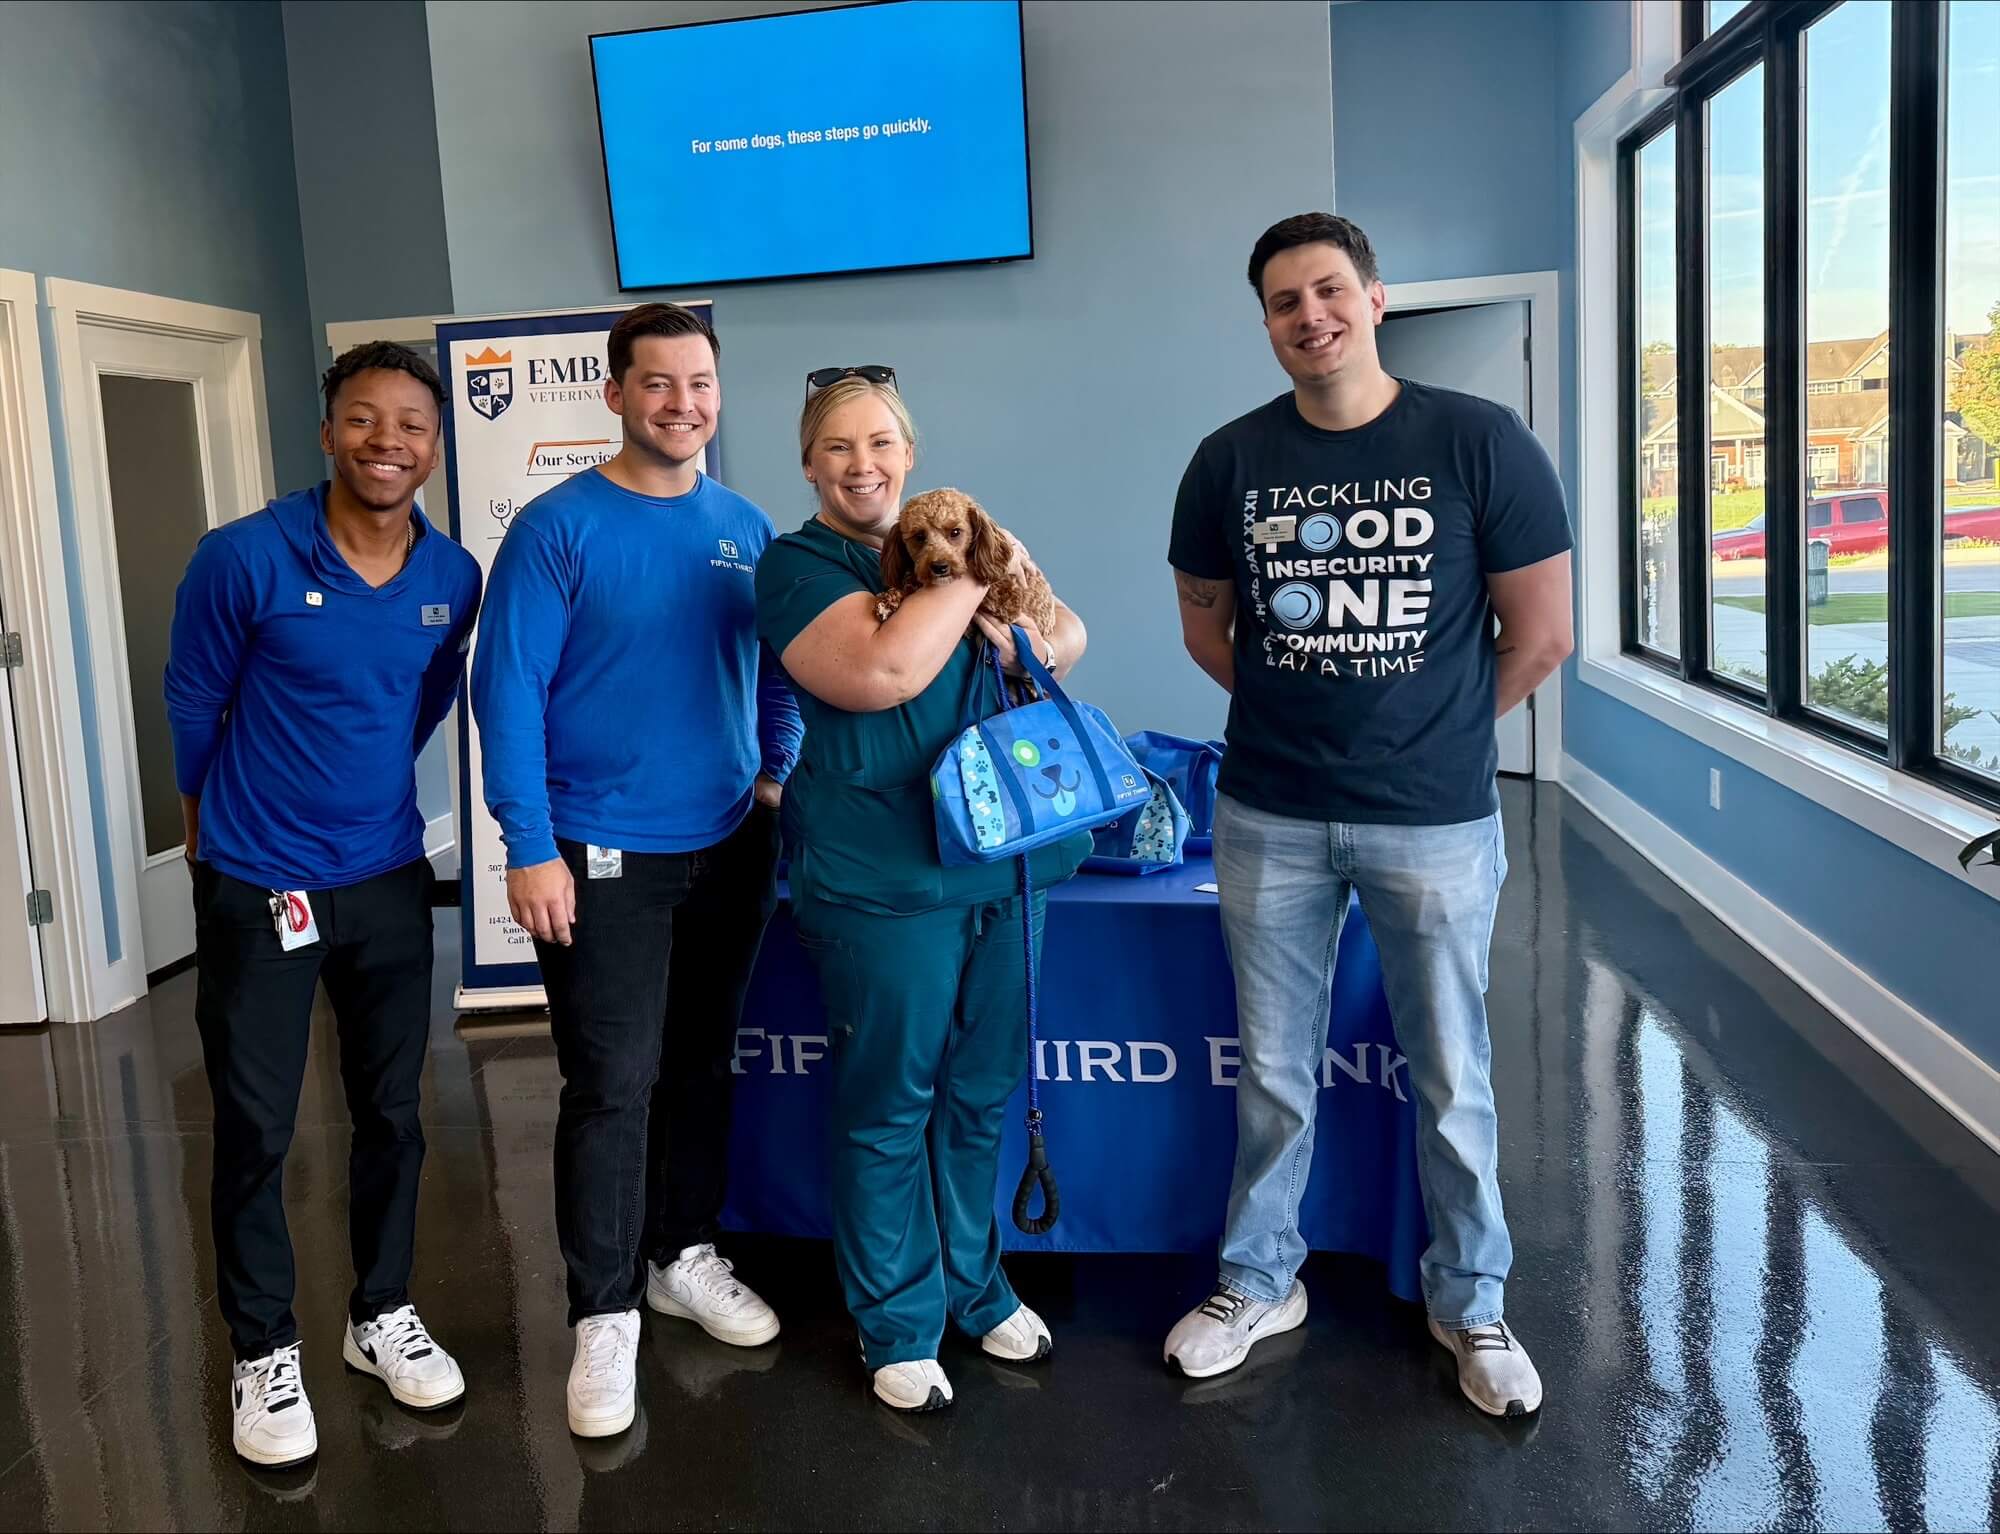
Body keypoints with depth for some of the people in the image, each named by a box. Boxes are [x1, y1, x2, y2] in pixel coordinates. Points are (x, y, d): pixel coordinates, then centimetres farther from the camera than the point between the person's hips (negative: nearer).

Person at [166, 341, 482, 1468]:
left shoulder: (456, 577, -4)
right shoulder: (244, 558, -16)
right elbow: (193, 701, -1)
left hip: (391, 881, 4)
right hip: (255, 888, -3)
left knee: (392, 1112, 14)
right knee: (255, 1130, 6)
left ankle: (382, 1314, 34)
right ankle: (264, 1350, 24)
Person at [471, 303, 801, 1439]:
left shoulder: (746, 528, 6)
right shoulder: (559, 527, -9)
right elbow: (508, 688, -11)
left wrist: (779, 779, 5)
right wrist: (531, 848, -15)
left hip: (730, 846, 5)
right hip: (605, 856, -5)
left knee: (702, 1065, 15)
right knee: (612, 1086, -1)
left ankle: (685, 1255, 33)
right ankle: (605, 1313, 13)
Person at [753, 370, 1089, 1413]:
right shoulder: (798, 566, -6)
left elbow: (1066, 641, 11)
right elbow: (882, 671, -23)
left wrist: (1021, 624, -12)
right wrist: (972, 576, -12)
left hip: (1000, 862, 6)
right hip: (882, 880, -6)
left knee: (981, 1095, 16)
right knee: (889, 1110, 5)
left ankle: (973, 1284, 35)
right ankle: (897, 1326, 23)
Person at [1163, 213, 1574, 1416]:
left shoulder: (1482, 444, -7)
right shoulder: (1230, 461, 0)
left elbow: (1540, 636, -2)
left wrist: (1436, 732, 7)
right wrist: (1308, 714, 11)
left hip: (1437, 819, -1)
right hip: (1271, 819, 2)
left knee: (1452, 1078, 11)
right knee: (1275, 1073, 14)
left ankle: (1470, 1301, 32)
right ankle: (1261, 1282, 33)